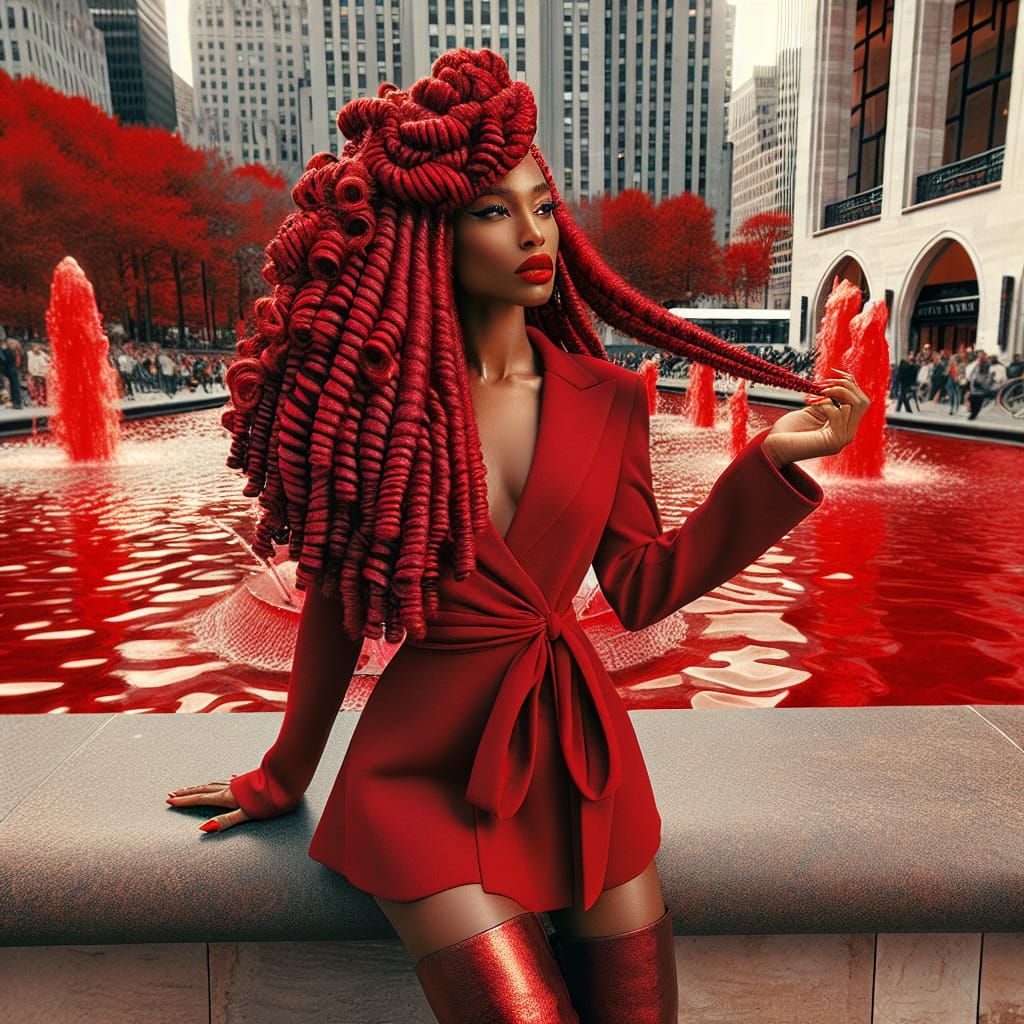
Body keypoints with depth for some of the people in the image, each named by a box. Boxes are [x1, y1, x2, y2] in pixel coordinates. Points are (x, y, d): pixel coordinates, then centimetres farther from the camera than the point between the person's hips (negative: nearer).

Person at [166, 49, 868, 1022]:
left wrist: (772, 459, -7)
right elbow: (335, 600, 0)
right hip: (424, 764, -3)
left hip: (581, 754, 4)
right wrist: (285, 776, 11)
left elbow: (642, 590, 0)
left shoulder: (607, 401, -1)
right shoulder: (374, 392, -9)